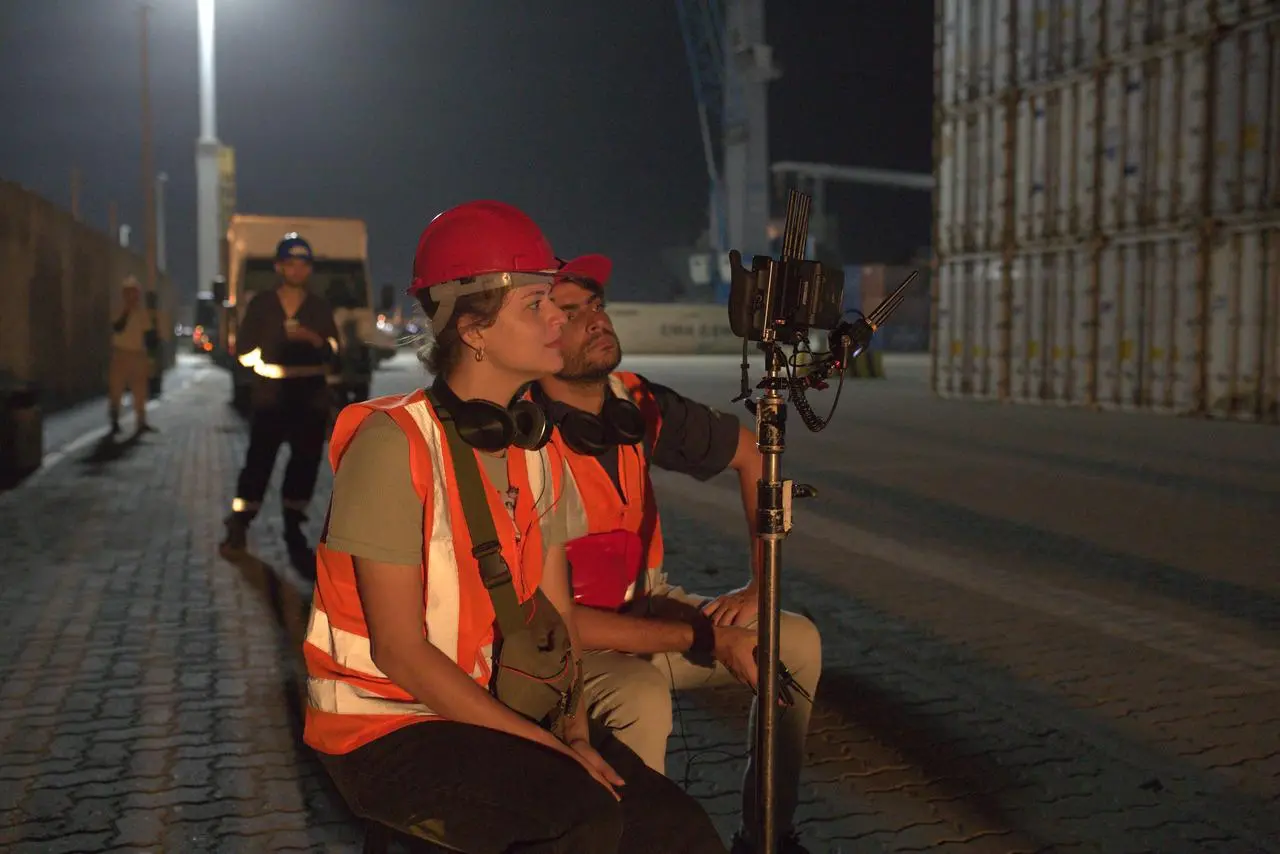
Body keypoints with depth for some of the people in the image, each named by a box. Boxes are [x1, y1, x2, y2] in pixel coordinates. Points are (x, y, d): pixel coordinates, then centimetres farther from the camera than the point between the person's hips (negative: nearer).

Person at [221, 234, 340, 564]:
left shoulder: (320, 307, 9)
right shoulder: (260, 305, 5)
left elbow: (334, 351, 0)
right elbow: (244, 351, 4)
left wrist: (312, 338, -16)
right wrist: (264, 360, -11)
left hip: (311, 396, 2)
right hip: (270, 395, -2)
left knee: (305, 463, 4)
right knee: (258, 461, -4)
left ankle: (293, 531, 15)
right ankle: (238, 526, 7)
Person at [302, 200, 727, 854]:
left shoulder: (535, 445, 4)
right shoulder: (394, 444, -19)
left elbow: (554, 611, 5)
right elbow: (399, 650, -19)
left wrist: (575, 731, -11)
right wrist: (547, 746, -18)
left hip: (505, 710, 6)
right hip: (388, 728, -6)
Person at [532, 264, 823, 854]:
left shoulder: (638, 404, -7)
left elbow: (751, 455, 9)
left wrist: (761, 585, 1)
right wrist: (702, 638, -23)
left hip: (645, 608, 7)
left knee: (797, 642, -2)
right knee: (640, 697, -36)